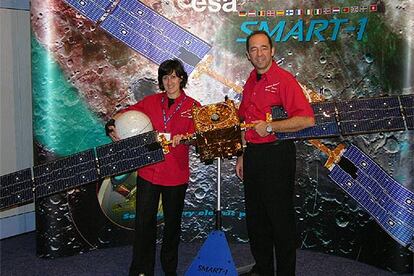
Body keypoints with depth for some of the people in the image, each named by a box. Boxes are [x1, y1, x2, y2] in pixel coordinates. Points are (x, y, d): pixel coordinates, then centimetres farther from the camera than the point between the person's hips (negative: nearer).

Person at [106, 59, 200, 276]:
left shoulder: (193, 107, 3)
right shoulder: (151, 101, 8)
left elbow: (195, 134, -9)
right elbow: (124, 114, 9)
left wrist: (182, 138, -30)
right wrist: (114, 128, -10)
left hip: (176, 174, 0)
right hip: (149, 171, 1)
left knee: (172, 222, 12)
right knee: (144, 222, 1)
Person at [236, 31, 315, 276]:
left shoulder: (284, 79, -12)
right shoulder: (251, 82, 12)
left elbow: (307, 120, -21)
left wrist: (269, 127, -19)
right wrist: (242, 156, 18)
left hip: (277, 155, -8)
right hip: (252, 154, 8)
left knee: (281, 218, 3)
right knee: (255, 216, 17)